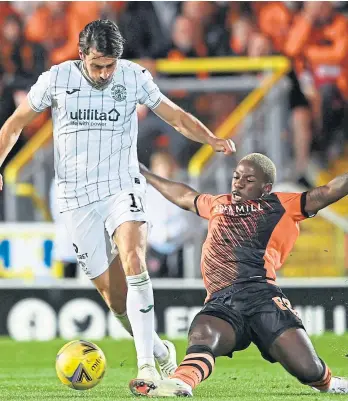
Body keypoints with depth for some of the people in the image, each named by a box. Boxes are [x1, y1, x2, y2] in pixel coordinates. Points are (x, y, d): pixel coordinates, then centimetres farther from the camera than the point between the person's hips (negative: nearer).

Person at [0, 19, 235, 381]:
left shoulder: (134, 77, -3)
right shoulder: (56, 79, -4)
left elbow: (175, 116, 6)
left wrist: (212, 139, -11)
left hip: (122, 187, -1)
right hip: (75, 197, 1)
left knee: (133, 260, -28)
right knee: (113, 294, 0)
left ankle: (146, 365, -29)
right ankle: (159, 350, 26)